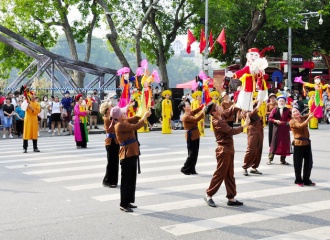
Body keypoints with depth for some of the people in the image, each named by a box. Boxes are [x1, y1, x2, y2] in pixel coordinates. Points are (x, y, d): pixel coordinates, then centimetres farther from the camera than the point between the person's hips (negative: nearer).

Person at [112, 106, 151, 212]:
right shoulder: (120, 125, -18)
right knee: (126, 180, -3)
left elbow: (134, 119, 19)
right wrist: (145, 117, -13)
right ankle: (123, 205, 4)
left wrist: (143, 115, 2)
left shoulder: (124, 122, 11)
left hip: (132, 153, 10)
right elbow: (136, 126, -24)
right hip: (127, 154, -10)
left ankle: (128, 201, 25)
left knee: (132, 179, 15)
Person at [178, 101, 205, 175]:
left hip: (195, 136, 9)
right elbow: (196, 119, -29)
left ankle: (192, 169, 19)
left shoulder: (190, 113, 9)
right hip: (191, 137, -9)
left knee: (195, 154, 11)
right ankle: (185, 169, 7)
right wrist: (203, 113, -27)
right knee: (192, 154, -5)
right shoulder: (186, 116, -19)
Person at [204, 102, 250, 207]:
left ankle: (231, 198, 16)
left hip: (228, 150, 9)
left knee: (229, 175, 11)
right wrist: (245, 125, -16)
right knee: (220, 174, -3)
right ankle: (209, 195, 8)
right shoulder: (217, 122, -19)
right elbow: (231, 131, -23)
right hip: (224, 150, -9)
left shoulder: (221, 117, 8)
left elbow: (230, 111, 23)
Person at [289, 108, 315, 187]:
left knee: (308, 163, 10)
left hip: (307, 143, 6)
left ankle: (306, 180, 23)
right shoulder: (292, 122, -6)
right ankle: (298, 180, 17)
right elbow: (301, 126, -21)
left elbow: (312, 113, 5)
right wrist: (309, 118, -26)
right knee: (298, 164, 3)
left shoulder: (303, 118, 11)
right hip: (298, 144, -6)